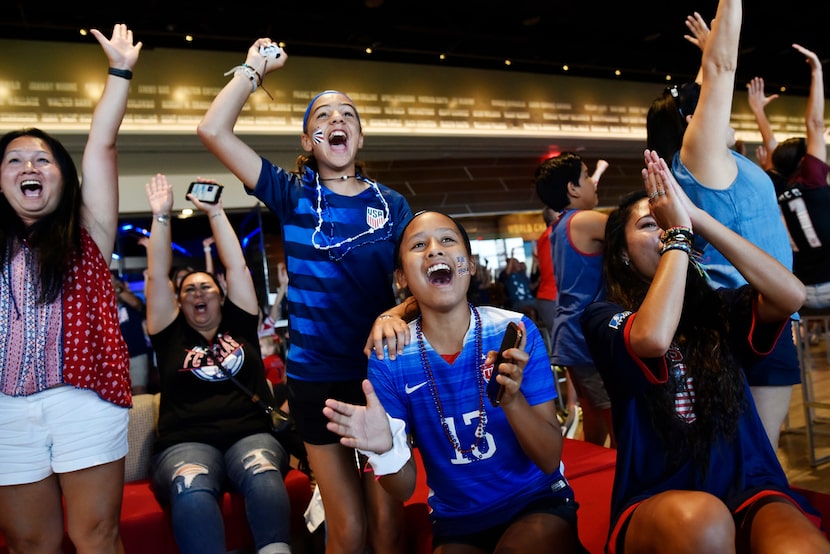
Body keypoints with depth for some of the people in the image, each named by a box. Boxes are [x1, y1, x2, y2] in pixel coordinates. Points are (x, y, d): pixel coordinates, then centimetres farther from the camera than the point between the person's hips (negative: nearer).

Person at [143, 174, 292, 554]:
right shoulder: (172, 335, 18)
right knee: (192, 490, -37)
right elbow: (157, 275, 13)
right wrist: (161, 215, 11)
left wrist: (215, 212, 19)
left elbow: (237, 266, 17)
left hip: (251, 436, 1)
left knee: (263, 475, -36)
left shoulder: (239, 326, 21)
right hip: (186, 444, -1)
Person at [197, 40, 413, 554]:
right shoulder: (293, 194, 0)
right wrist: (253, 68, -2)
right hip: (316, 377, -1)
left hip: (383, 371, 1)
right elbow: (214, 130, -9)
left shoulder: (392, 203, 4)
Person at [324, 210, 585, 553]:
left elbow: (550, 460, -12)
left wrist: (513, 399, -31)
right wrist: (385, 448, -29)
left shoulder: (515, 332, -14)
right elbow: (404, 490, -7)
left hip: (538, 503, -2)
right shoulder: (389, 360, -11)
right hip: (457, 523, 2)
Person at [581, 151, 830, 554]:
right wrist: (678, 231, -12)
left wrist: (697, 217, -8)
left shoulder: (718, 307, 11)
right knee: (698, 519, -37)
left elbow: (791, 295, -9)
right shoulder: (604, 317, 0)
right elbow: (653, 338, -23)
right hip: (657, 501, -2)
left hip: (747, 488, 2)